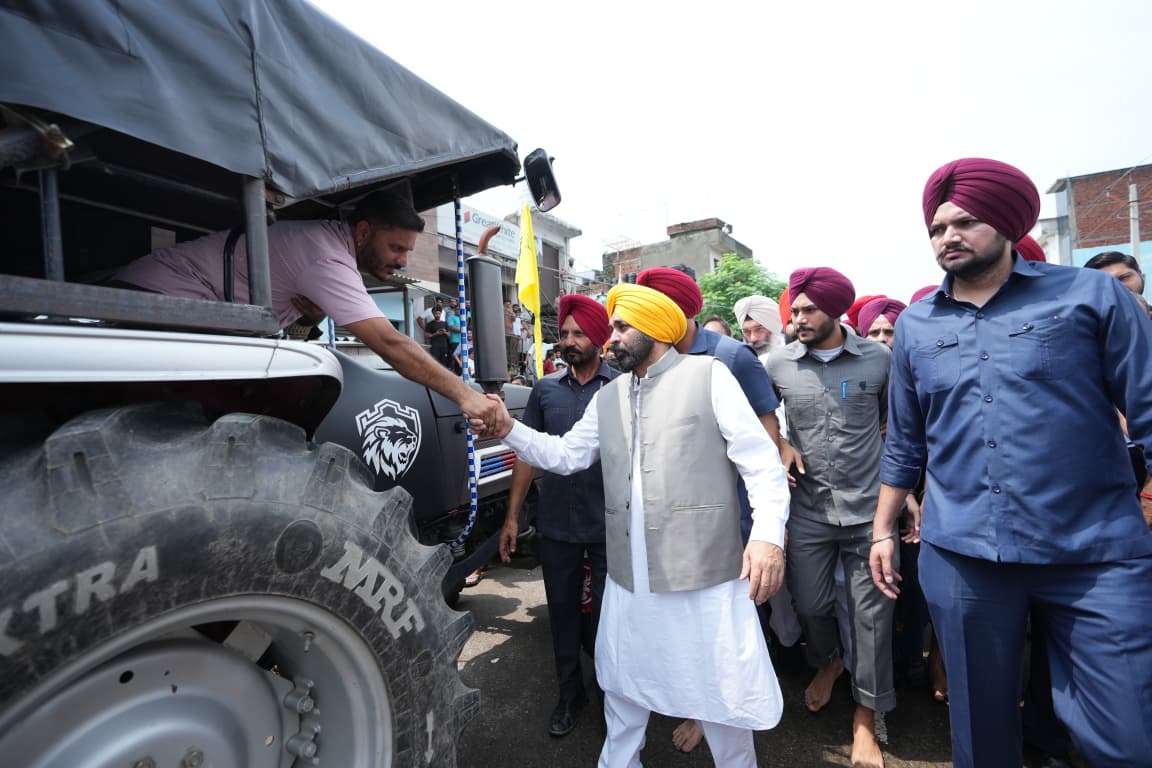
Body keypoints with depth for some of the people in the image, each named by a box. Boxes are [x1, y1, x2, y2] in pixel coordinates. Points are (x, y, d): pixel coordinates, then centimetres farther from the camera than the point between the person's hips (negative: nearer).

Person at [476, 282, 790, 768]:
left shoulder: (708, 374, -5)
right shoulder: (607, 399, 12)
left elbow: (760, 458, -8)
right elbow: (565, 455, 11)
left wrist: (768, 533, -18)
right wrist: (508, 430, -1)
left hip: (705, 572, -5)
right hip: (630, 577, 6)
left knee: (723, 689, 13)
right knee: (622, 683, 23)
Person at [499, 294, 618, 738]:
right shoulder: (546, 389, 3)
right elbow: (528, 453, 5)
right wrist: (512, 516, 3)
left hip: (610, 526, -2)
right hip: (555, 526, 3)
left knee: (607, 615, 12)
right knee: (562, 611, 17)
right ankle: (570, 694, 40)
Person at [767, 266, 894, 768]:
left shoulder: (878, 359, -4)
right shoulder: (779, 364, -2)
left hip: (867, 507, -1)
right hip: (808, 507, 1)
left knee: (871, 612, 7)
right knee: (810, 604, 12)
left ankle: (866, 717, 30)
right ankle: (827, 662, 47)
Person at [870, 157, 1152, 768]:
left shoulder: (1092, 294, 0)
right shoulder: (915, 325, 7)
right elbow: (904, 443, 12)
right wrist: (883, 530, 11)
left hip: (1098, 552, -2)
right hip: (959, 556, 2)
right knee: (981, 716, 15)